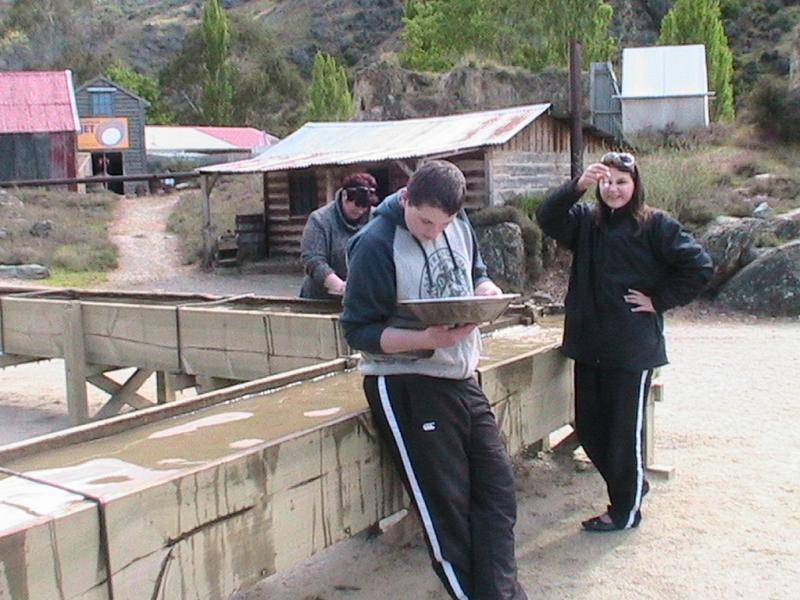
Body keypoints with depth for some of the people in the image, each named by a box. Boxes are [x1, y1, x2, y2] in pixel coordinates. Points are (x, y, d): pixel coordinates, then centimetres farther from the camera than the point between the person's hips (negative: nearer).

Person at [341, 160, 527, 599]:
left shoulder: (459, 223, 4)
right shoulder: (375, 244, -15)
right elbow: (359, 331, -15)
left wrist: (485, 289, -4)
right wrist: (426, 340, -28)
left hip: (462, 377, 7)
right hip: (404, 385, -7)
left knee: (497, 488, 7)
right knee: (445, 505, -1)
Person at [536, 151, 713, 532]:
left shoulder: (655, 225, -4)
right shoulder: (585, 221, 8)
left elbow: (698, 266, -7)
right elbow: (547, 218, -10)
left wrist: (659, 301, -8)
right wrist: (578, 186, -23)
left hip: (633, 348, -5)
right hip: (588, 345, 5)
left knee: (625, 428, 4)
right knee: (588, 425, 13)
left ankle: (626, 509, 21)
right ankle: (633, 485, 33)